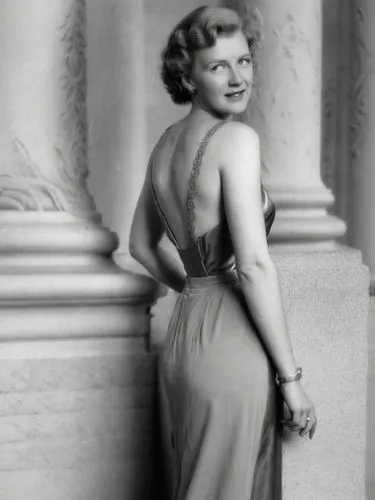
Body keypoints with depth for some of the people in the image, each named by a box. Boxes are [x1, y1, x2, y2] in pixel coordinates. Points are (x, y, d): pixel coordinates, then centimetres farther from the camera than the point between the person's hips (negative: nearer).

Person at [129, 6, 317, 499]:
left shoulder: (167, 143, 12)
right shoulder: (236, 138, -12)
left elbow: (141, 244, 24)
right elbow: (254, 264, -18)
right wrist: (290, 375, -13)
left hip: (183, 334, 9)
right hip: (229, 344, -9)